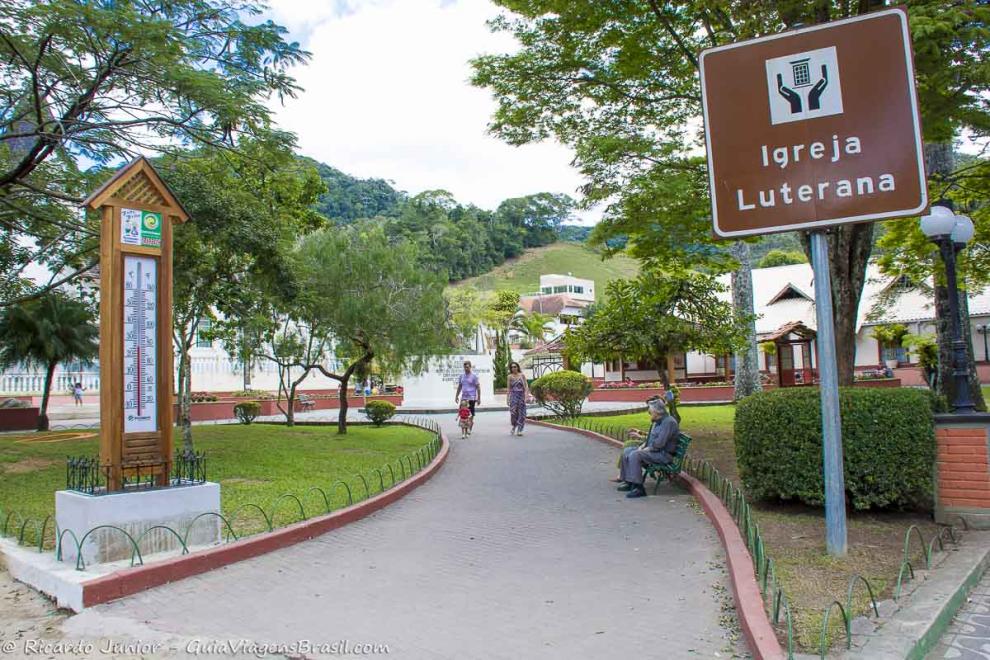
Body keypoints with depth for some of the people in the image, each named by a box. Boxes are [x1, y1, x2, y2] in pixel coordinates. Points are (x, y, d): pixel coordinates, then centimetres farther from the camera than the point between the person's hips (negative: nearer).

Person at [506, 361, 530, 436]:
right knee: (513, 412, -7)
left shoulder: (522, 375, 3)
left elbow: (526, 385, 0)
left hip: (521, 395, 0)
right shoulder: (510, 377, 5)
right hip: (513, 396, 0)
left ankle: (519, 430, 2)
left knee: (521, 413, -3)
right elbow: (509, 388, 9)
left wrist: (526, 394, -13)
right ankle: (514, 427, 16)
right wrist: (508, 398, 6)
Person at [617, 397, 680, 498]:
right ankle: (628, 482, 7)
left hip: (664, 454, -11)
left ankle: (638, 488, -28)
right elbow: (651, 438, 22)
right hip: (653, 450, 11)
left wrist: (646, 449, -16)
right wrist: (642, 446, 5)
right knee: (626, 451, 6)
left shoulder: (668, 422, -19)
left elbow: (659, 443, -26)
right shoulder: (658, 422, 14)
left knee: (635, 455, -28)